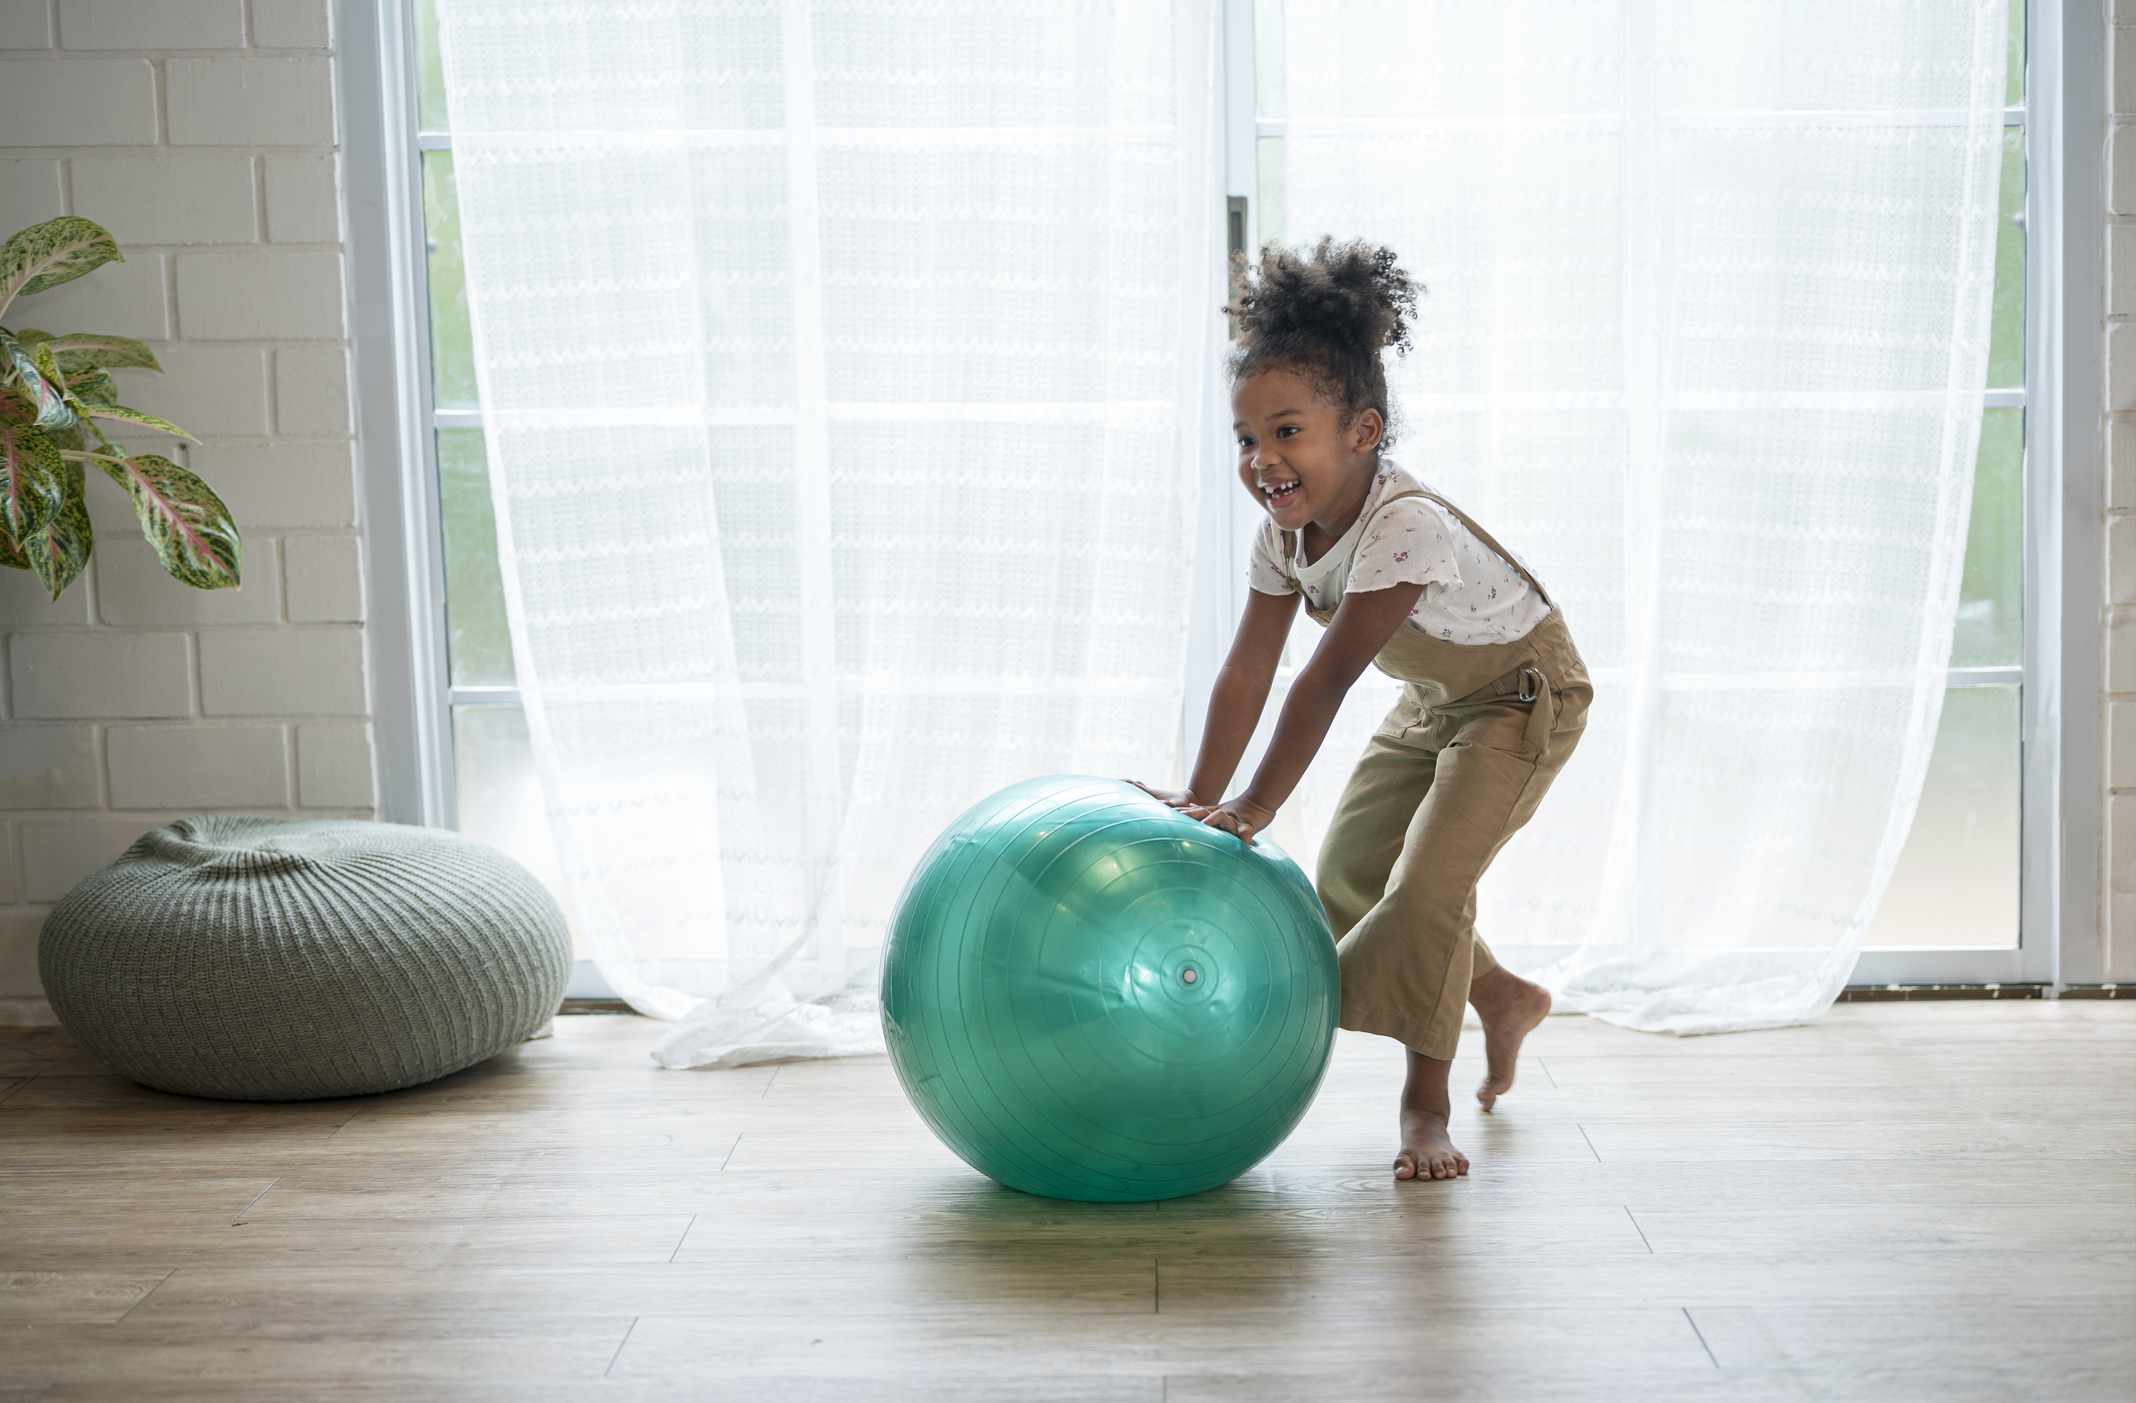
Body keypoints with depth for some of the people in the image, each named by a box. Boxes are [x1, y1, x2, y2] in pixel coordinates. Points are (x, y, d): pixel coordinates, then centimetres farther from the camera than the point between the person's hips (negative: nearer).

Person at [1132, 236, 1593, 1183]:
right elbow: (1249, 668, -14)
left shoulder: (1405, 527, -38)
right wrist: (1200, 799, -18)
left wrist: (1255, 809, -37)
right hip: (1433, 701, 8)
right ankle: (1504, 999, 31)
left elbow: (1327, 679, -39)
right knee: (1347, 876, 10)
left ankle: (1425, 1101, -2)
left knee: (1428, 882, -19)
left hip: (1526, 696, -8)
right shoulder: (1283, 527, -14)